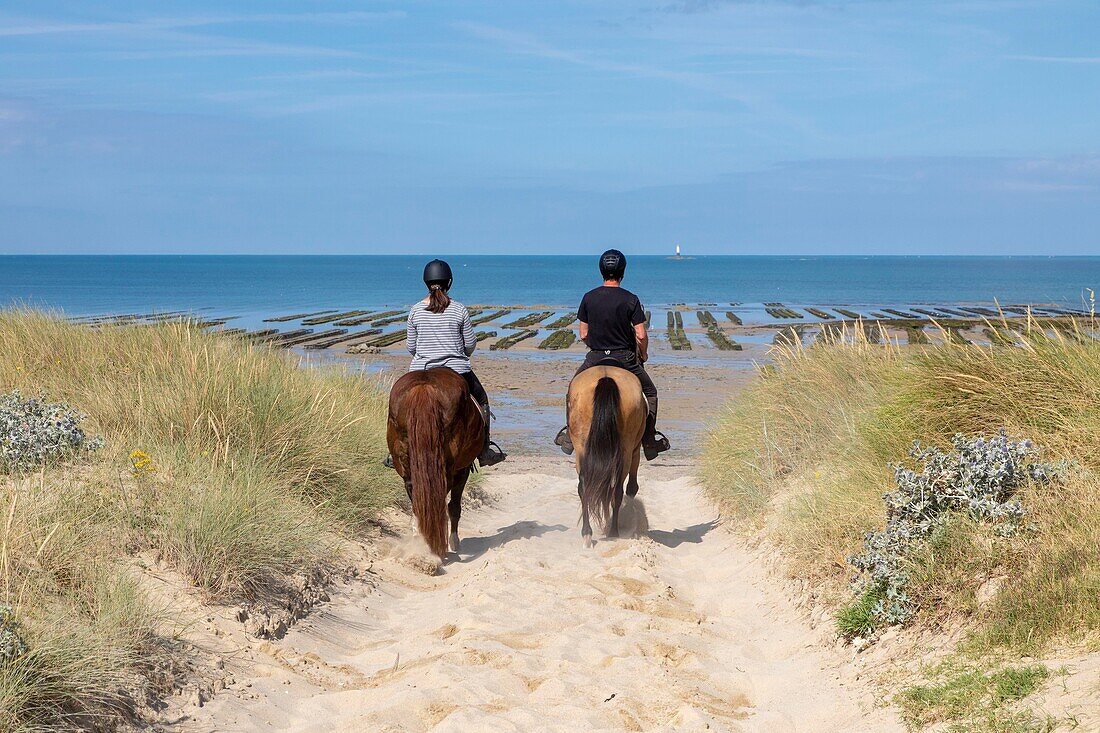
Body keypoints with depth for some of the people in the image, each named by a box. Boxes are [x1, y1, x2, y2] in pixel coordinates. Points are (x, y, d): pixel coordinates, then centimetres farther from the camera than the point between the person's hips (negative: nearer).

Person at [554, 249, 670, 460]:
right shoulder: (631, 300, -8)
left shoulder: (589, 298, -2)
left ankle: (569, 434, 21)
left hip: (595, 358, 2)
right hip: (625, 359, -2)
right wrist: (643, 355, 9)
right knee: (649, 392, 19)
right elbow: (641, 335, -11)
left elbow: (583, 335, 3)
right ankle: (650, 440, 15)